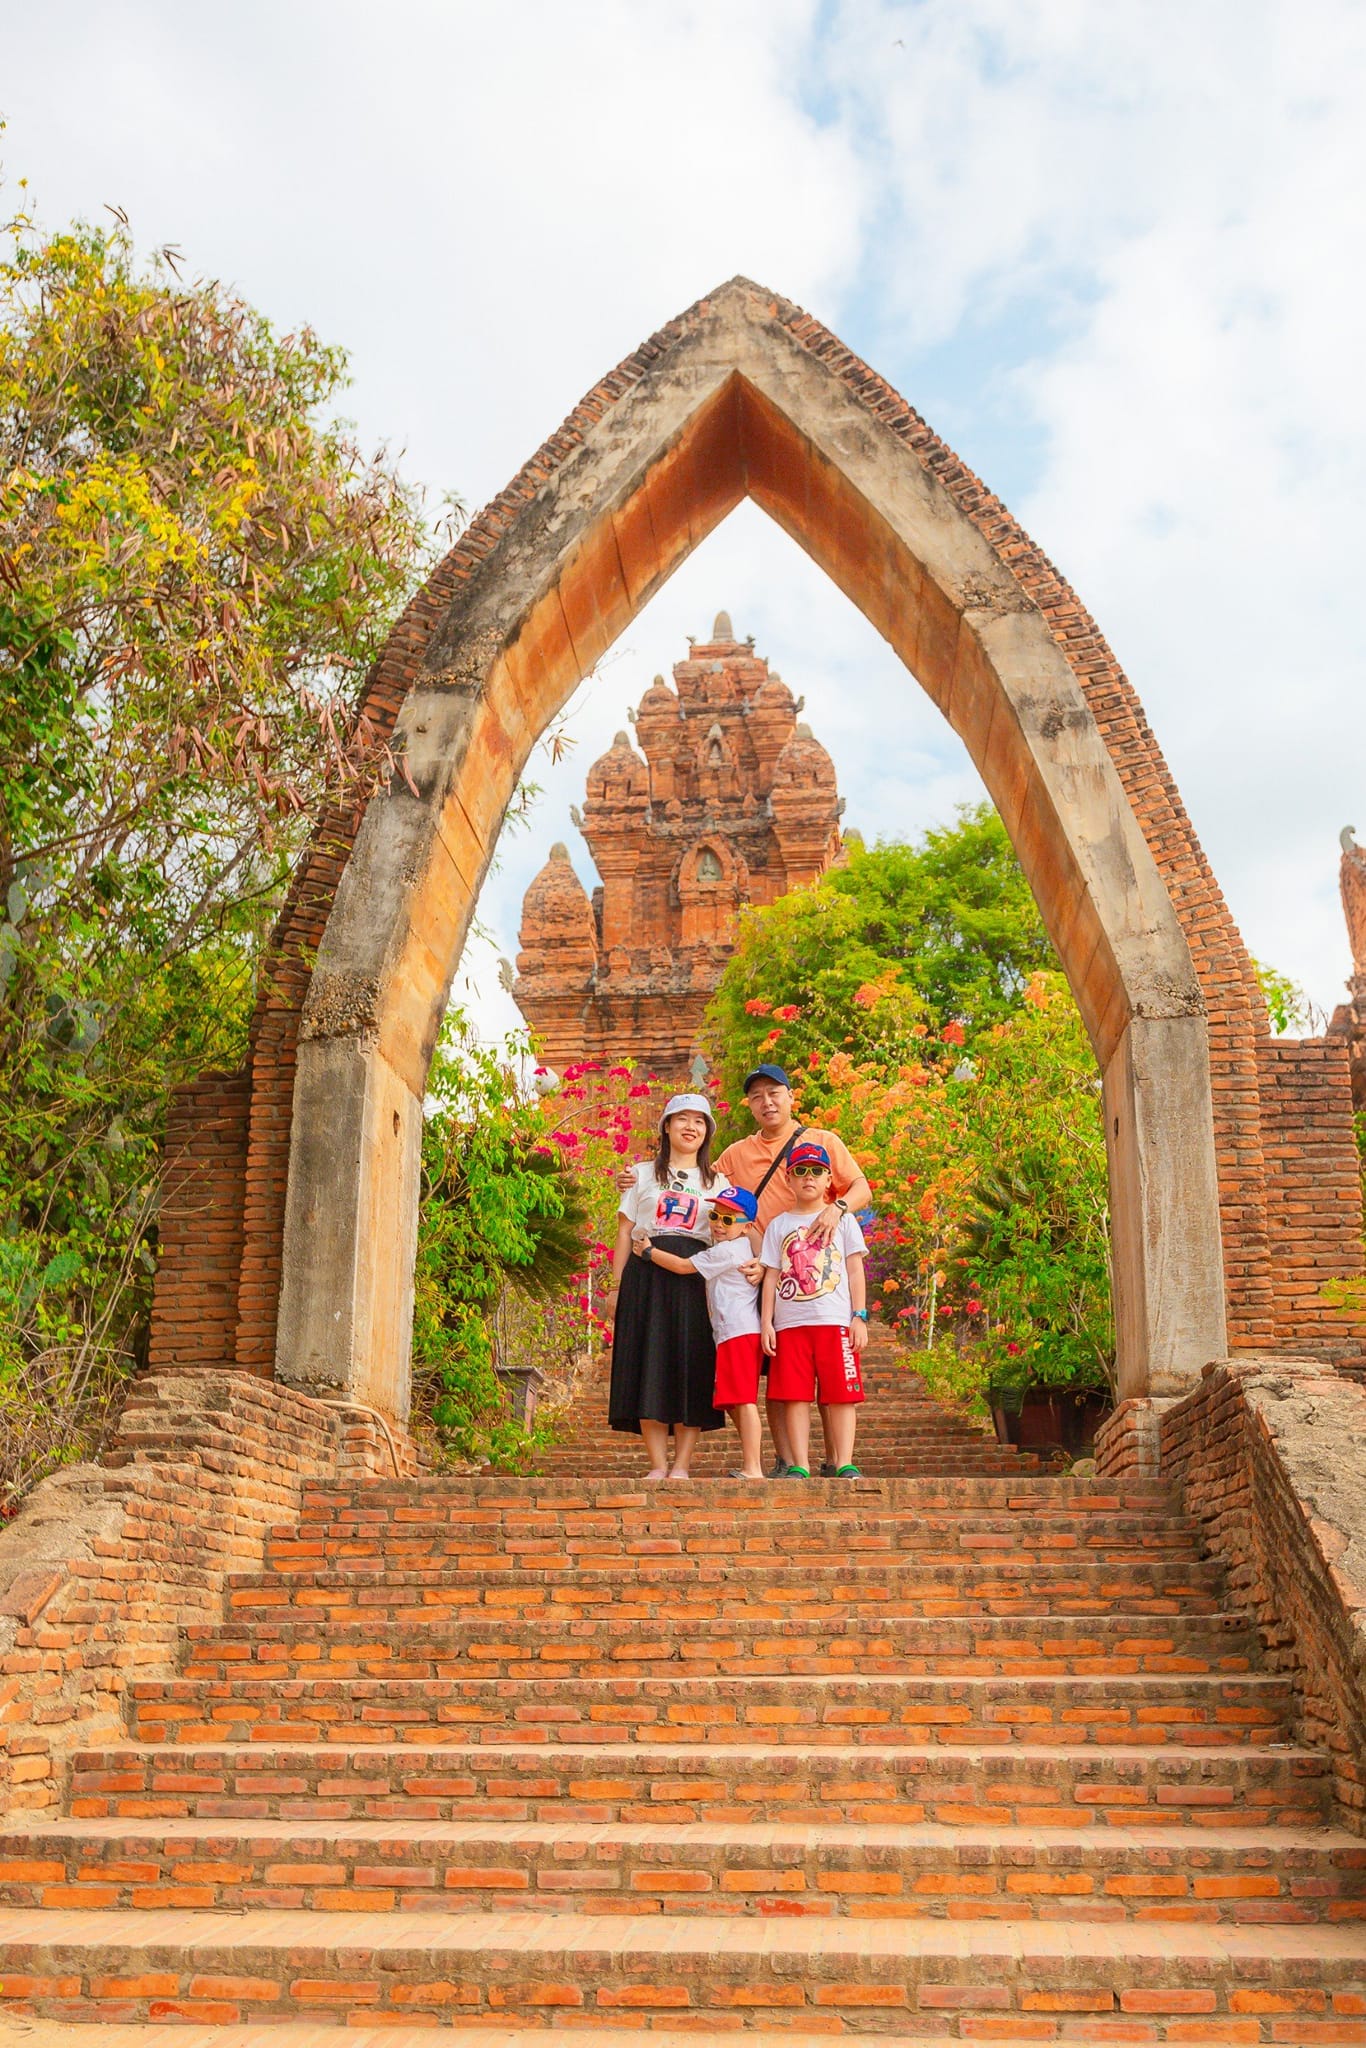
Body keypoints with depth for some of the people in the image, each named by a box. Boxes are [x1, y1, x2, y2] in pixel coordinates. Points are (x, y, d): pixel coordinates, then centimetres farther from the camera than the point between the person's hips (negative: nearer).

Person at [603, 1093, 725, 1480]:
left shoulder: (717, 1183, 17)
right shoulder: (643, 1174, 15)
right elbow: (624, 1233, 10)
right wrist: (617, 1287, 3)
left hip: (698, 1277, 0)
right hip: (647, 1274, 0)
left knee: (693, 1367, -6)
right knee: (649, 1365, -6)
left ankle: (681, 1465, -2)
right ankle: (657, 1465, -2)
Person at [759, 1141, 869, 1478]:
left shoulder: (842, 1219, 11)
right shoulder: (778, 1225, 14)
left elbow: (855, 1271, 7)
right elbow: (771, 1276, 11)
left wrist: (859, 1317, -1)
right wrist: (766, 1322, 3)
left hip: (835, 1321, -1)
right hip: (790, 1323, 1)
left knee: (840, 1394, -4)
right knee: (795, 1396, -2)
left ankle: (844, 1464, -2)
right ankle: (799, 1466, 0)